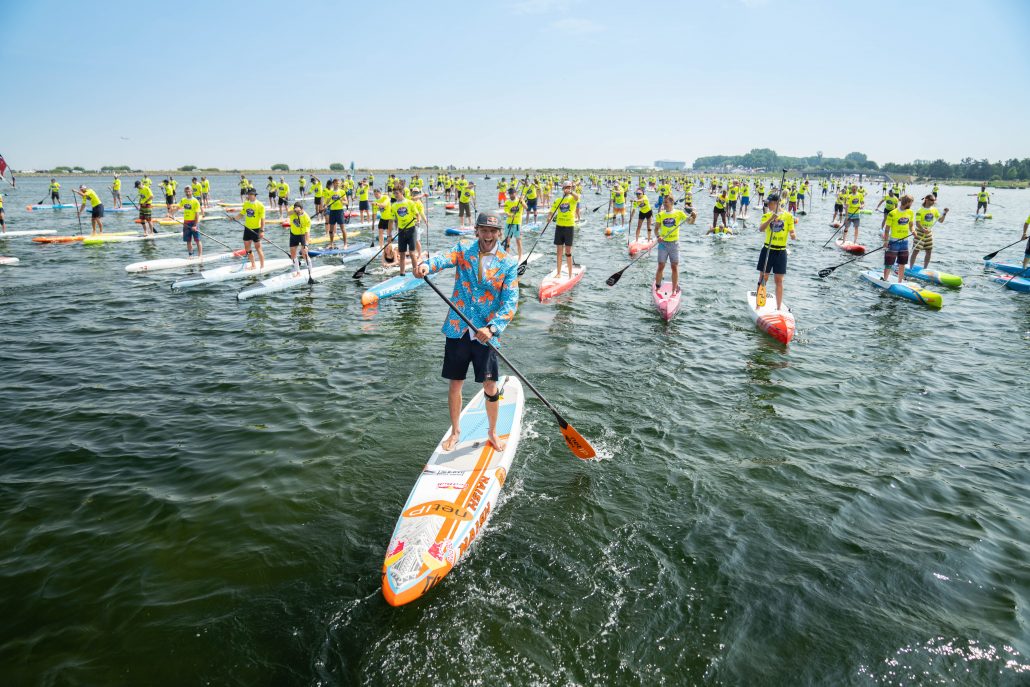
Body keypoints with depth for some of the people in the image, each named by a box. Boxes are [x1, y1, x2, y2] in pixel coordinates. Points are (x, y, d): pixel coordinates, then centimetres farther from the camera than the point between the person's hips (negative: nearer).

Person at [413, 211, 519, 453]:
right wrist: (427, 265, -45)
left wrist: (492, 328, -24)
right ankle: (455, 431, 30)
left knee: (490, 386, 3)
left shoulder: (508, 263, -1)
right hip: (458, 329, 1)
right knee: (455, 383, 10)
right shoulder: (463, 250, 2)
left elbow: (510, 302, -9)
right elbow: (445, 258, -21)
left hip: (487, 333, -1)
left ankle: (492, 433, 27)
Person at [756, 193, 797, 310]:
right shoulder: (767, 216, 2)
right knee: (762, 279, 4)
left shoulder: (788, 216, 0)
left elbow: (793, 235, -1)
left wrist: (794, 236, -23)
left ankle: (779, 308, 12)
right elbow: (760, 229, -17)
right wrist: (771, 219, -30)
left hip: (781, 252, -1)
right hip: (767, 250, 1)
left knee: (779, 281, 4)